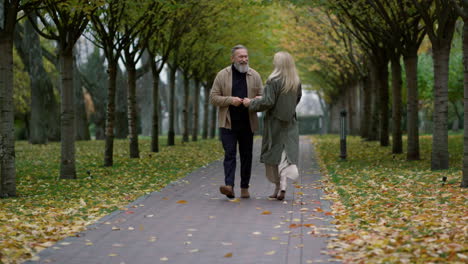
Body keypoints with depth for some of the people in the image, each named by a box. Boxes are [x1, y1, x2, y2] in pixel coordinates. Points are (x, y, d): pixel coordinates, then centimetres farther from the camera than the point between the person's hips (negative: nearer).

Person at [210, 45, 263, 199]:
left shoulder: (254, 76, 7)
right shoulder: (222, 75, 1)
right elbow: (213, 98, -1)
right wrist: (230, 100, -16)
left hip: (247, 124, 3)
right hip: (228, 123, -2)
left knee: (246, 155, 7)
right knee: (230, 154, -10)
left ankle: (244, 188, 15)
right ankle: (229, 186, -19)